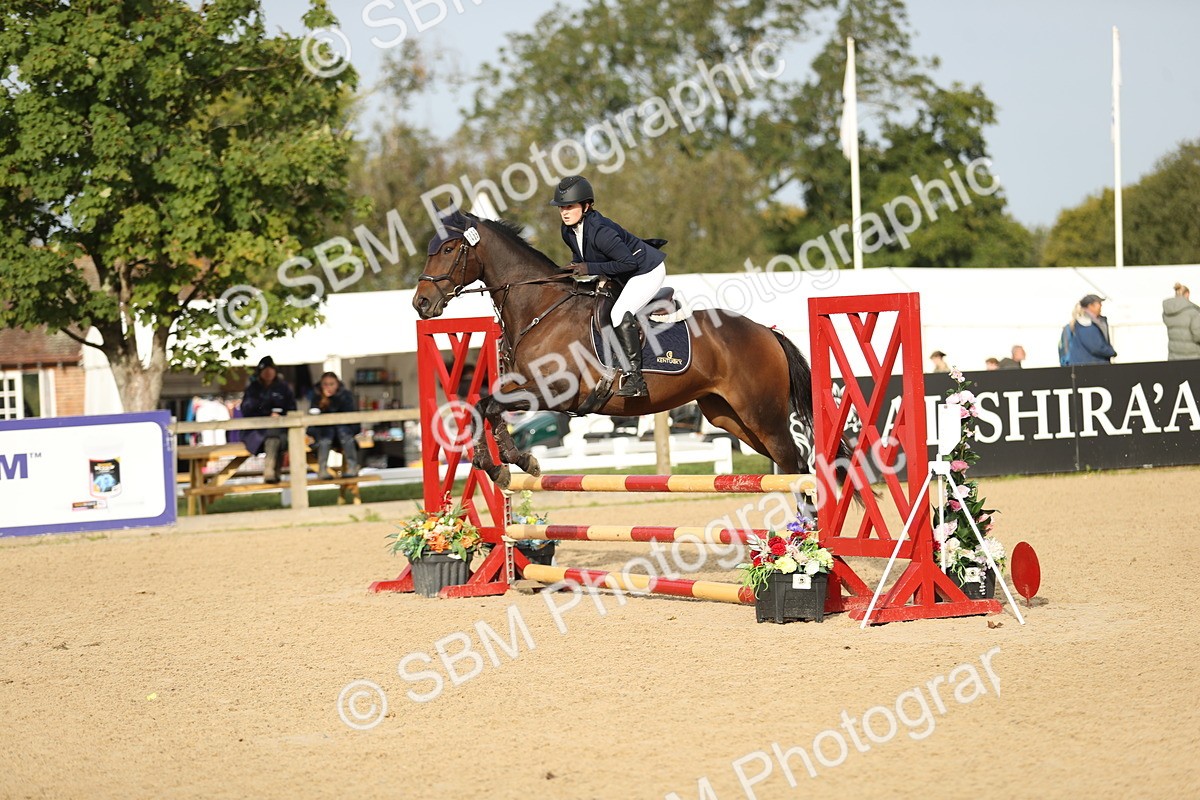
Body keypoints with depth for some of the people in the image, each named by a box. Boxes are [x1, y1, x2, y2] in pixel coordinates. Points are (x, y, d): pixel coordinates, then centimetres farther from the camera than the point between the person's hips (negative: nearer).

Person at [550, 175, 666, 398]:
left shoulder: (600, 231, -33)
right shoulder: (568, 231, -6)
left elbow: (629, 262, -31)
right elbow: (580, 256, 12)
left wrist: (590, 268, -29)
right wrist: (574, 268, -10)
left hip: (647, 271, -10)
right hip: (621, 278, 10)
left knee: (620, 313, -28)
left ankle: (635, 379, -27)